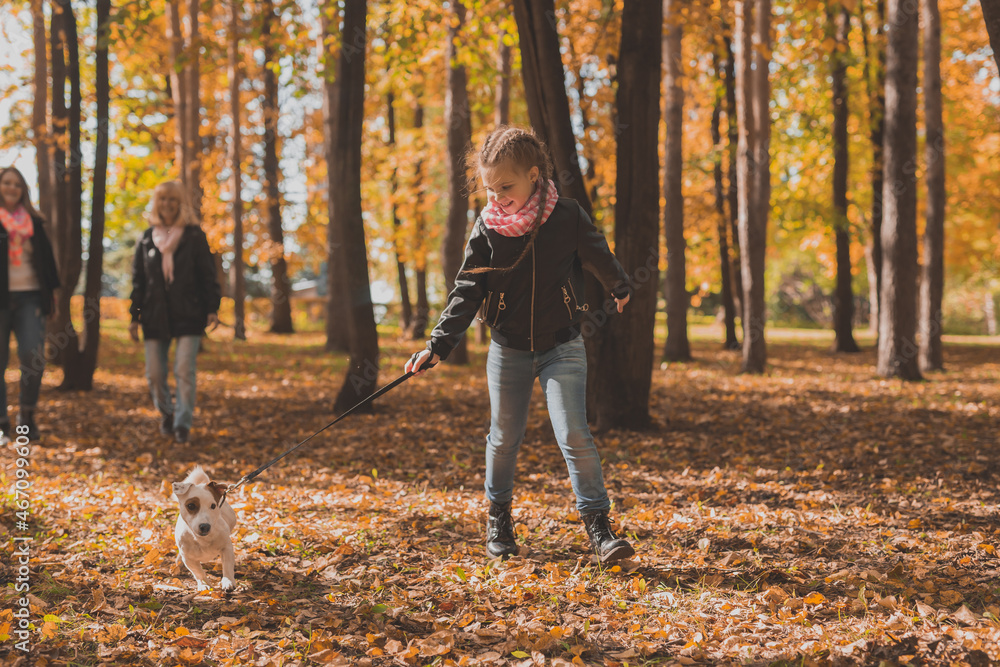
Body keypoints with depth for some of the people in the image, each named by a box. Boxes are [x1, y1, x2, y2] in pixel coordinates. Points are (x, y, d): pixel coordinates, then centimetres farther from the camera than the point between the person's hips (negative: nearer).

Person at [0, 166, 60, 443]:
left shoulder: (33, 221, 15)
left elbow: (46, 255, 18)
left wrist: (51, 289, 13)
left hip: (30, 296, 2)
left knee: (33, 357, -11)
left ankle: (27, 415, 8)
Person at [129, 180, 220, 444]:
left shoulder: (194, 236, 3)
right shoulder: (147, 239, 10)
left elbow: (207, 274, 2)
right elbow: (138, 280, 12)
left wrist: (212, 308, -7)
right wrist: (135, 316, 8)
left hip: (188, 315, -3)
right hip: (155, 316, 3)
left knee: (184, 370, -9)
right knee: (154, 373, 4)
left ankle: (183, 423, -1)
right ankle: (166, 413, 28)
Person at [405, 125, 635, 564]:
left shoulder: (567, 217, -11)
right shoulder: (486, 229, -8)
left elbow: (597, 255, 10)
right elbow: (467, 291, -6)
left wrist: (619, 288, 27)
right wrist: (438, 345, -14)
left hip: (562, 347, -2)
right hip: (508, 350, 2)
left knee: (574, 434, -13)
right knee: (504, 437, 11)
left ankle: (598, 526, -6)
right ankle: (498, 516, 32)